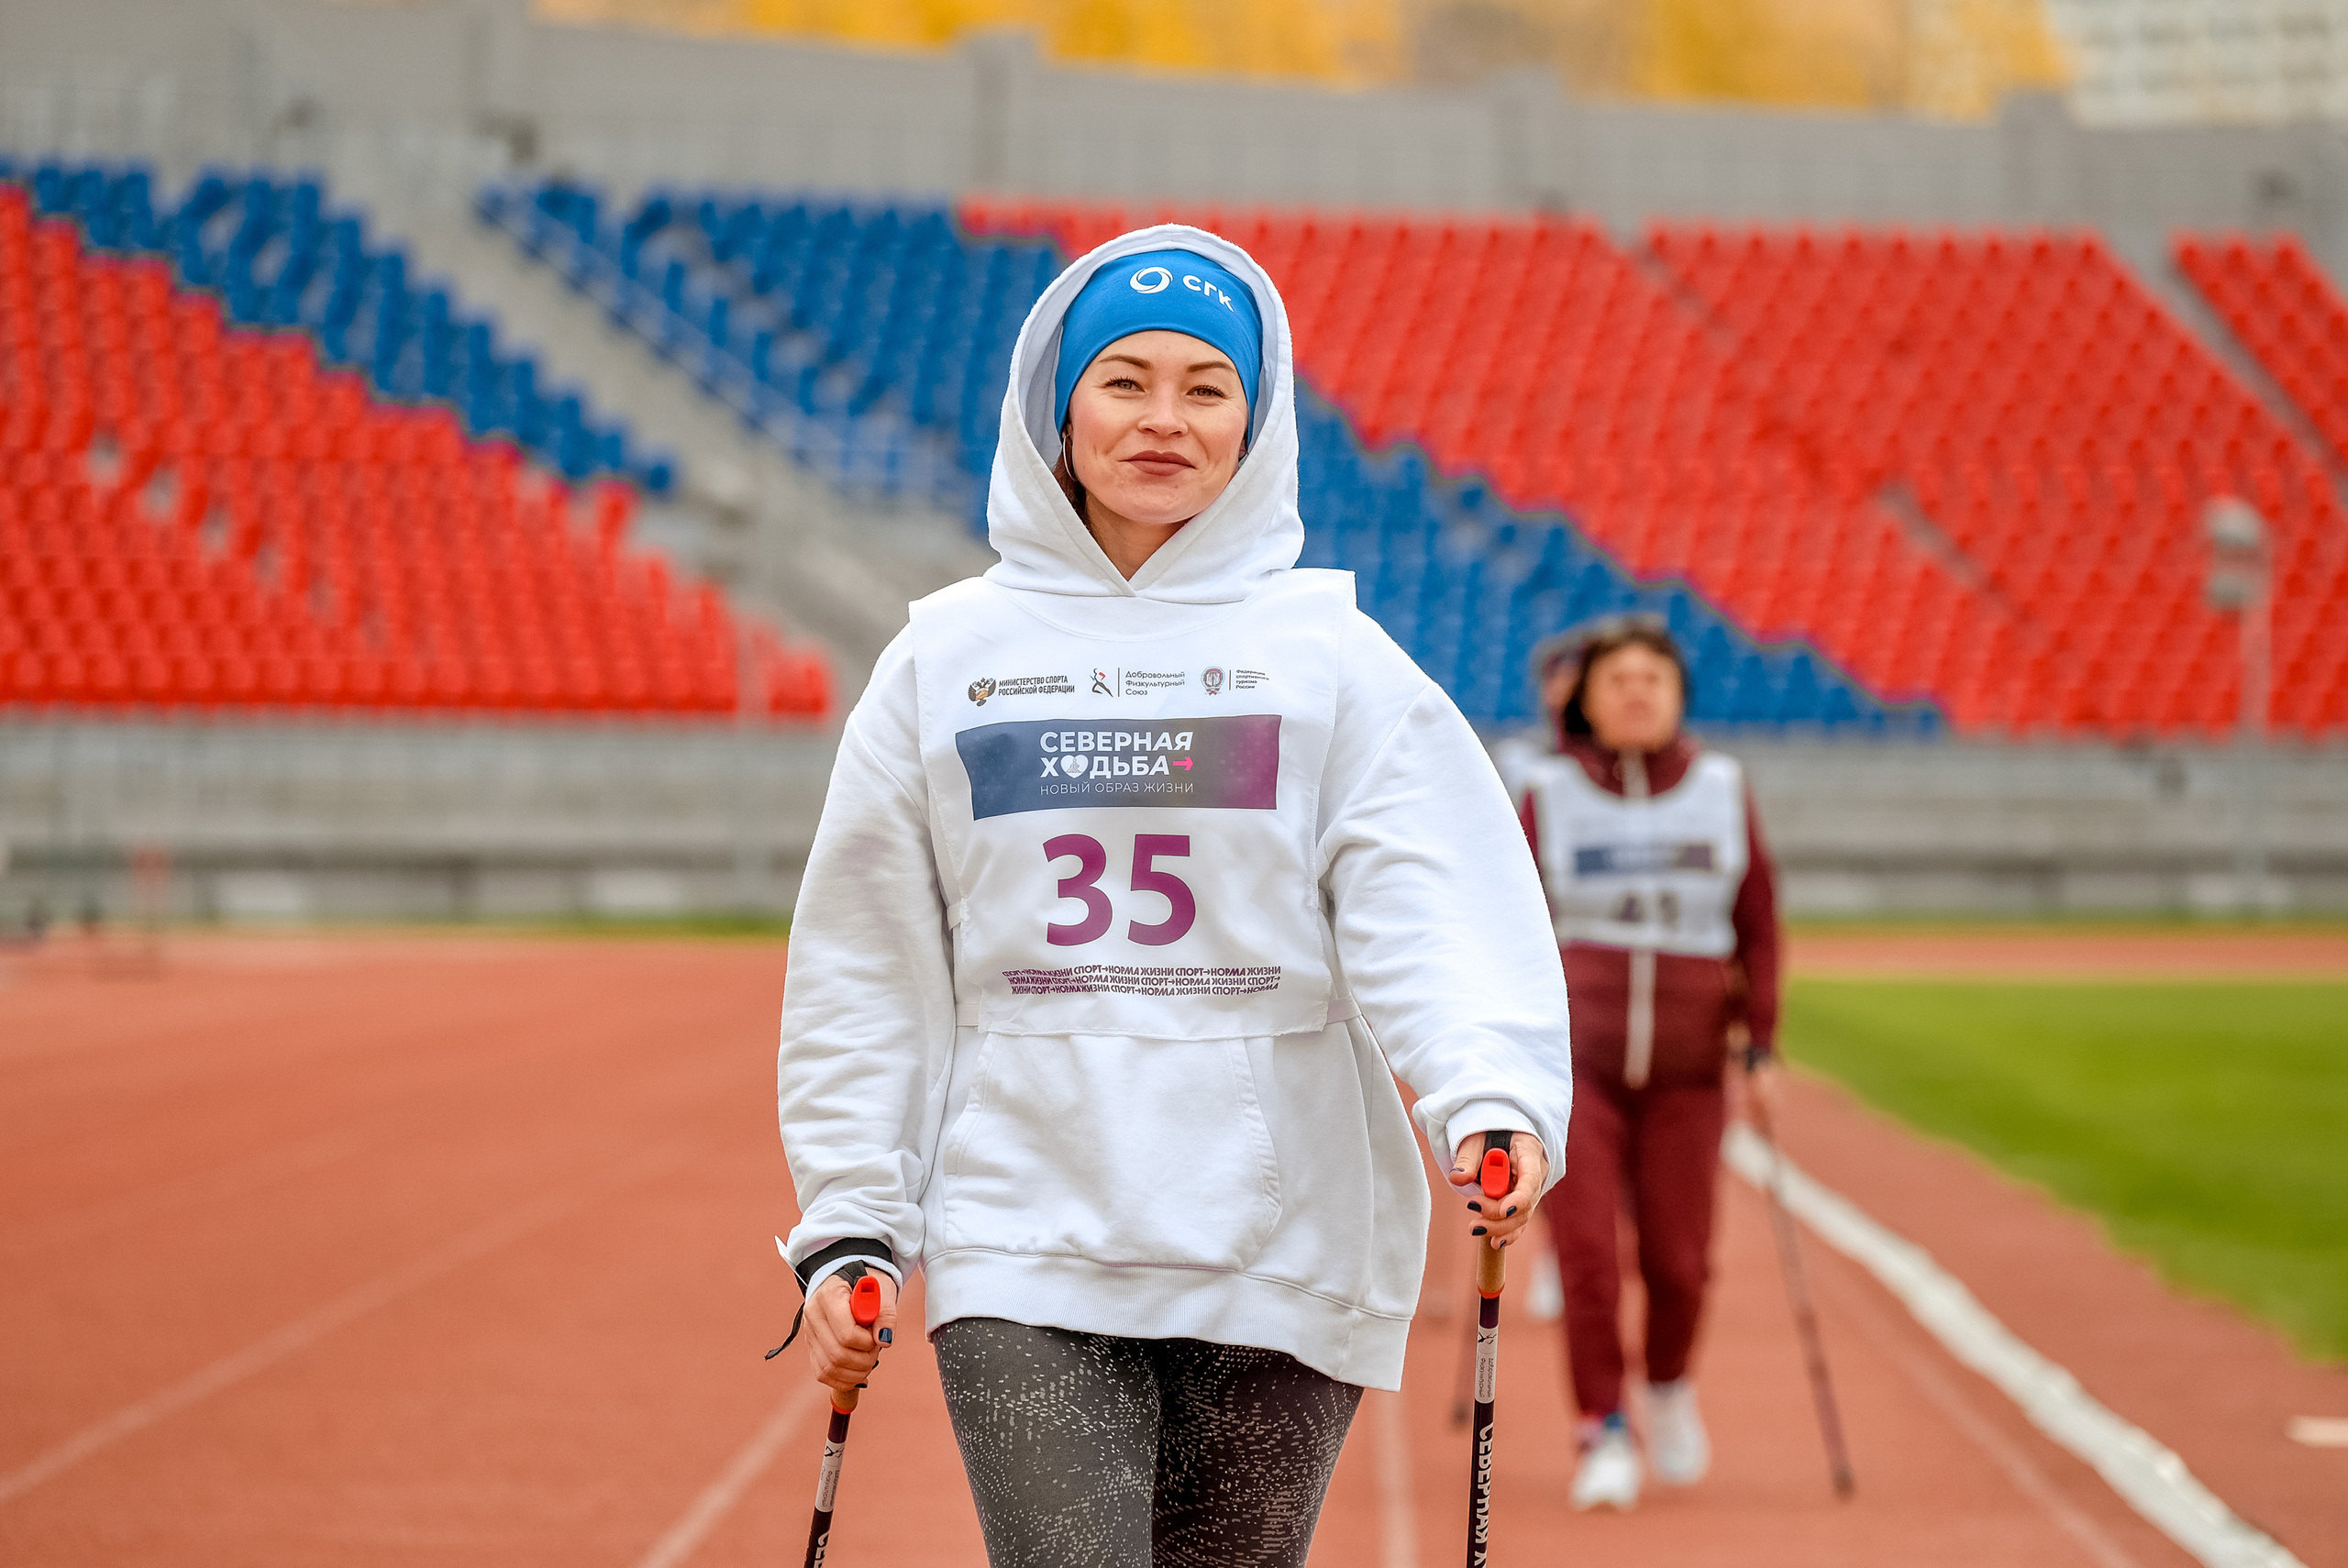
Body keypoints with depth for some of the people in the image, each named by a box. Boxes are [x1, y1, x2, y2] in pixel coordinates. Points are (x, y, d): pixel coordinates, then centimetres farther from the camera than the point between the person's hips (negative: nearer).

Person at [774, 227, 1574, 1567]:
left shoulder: (1334, 660, 3)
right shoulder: (947, 659, 8)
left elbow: (1434, 903, -10)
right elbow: (866, 967, 11)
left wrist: (1494, 1103, -28)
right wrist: (850, 1226, 6)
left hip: (1280, 1253, 0)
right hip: (1020, 1253, 0)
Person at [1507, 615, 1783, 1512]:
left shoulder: (1723, 792, 5)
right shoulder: (1546, 793, 0)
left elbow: (1757, 926, 8)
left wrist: (1761, 1044, 3)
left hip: (1686, 1068, 2)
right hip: (1572, 1059, -1)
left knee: (1678, 1260, 1)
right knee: (1586, 1249, -10)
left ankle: (1669, 1383, 30)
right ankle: (1602, 1433, -2)